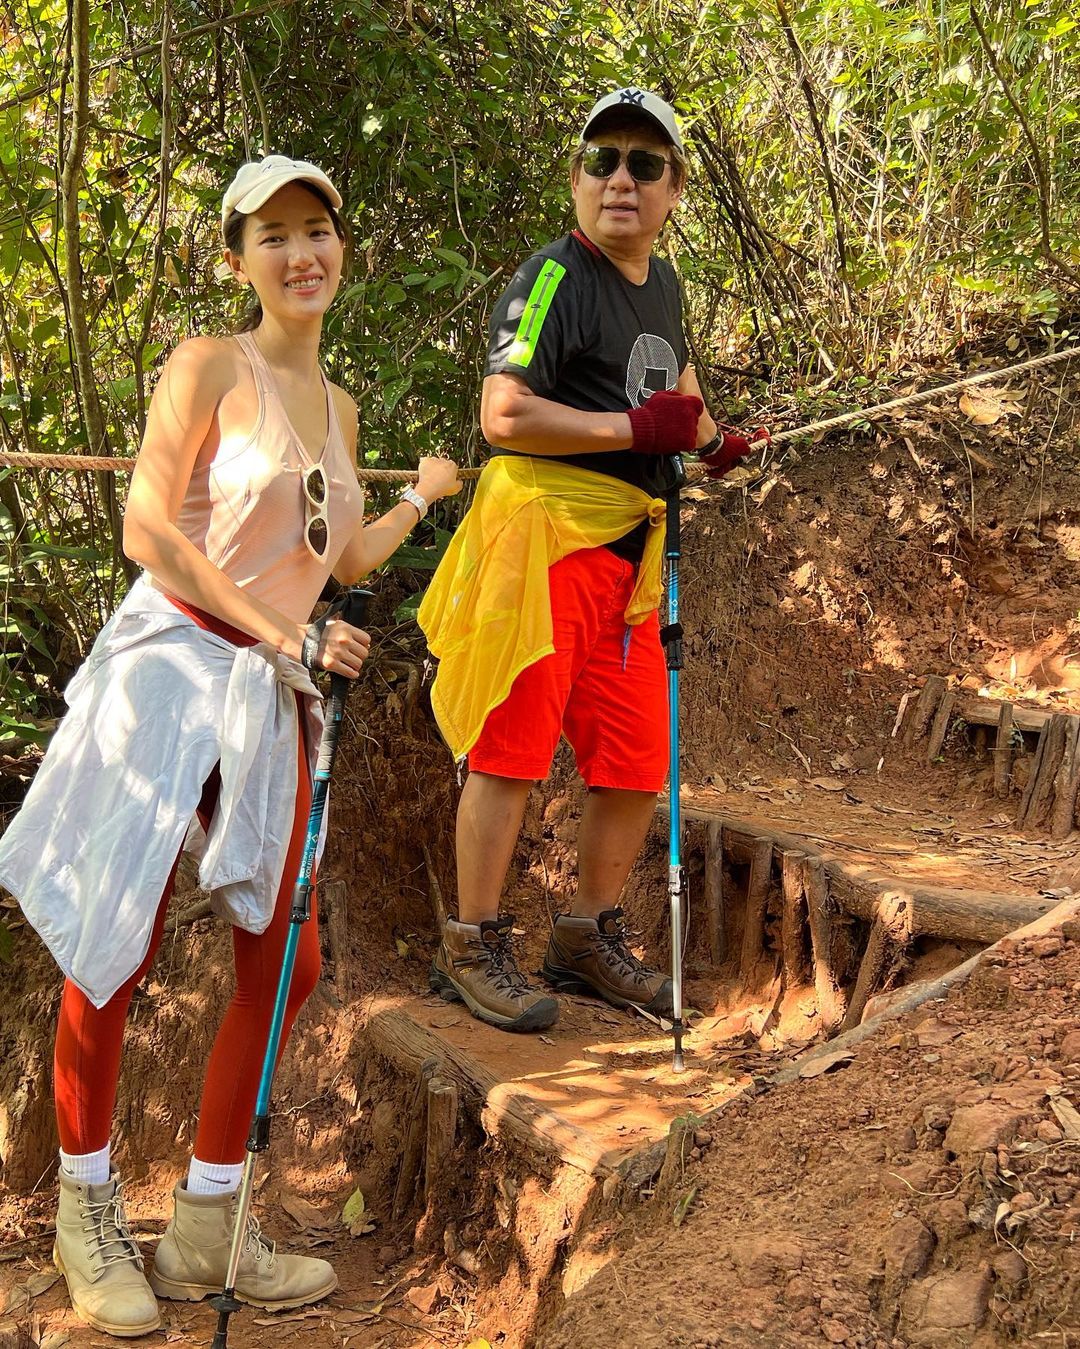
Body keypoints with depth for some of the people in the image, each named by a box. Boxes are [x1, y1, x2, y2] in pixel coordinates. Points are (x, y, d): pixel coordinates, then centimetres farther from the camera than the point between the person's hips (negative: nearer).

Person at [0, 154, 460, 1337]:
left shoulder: (336, 405, 14)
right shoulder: (210, 367, -6)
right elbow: (148, 529, -14)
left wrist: (424, 495, 34)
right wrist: (284, 632, -15)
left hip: (272, 701, 7)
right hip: (170, 668, -7)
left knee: (280, 962, 6)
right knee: (116, 949, -2)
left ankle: (206, 1231, 18)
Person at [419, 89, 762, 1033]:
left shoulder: (663, 282, 16)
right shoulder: (553, 277, -10)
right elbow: (503, 414, -21)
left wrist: (711, 440, 27)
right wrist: (639, 430, -20)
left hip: (630, 548, 8)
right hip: (542, 530, -8)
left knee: (637, 763, 10)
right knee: (515, 745, -6)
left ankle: (592, 938, 27)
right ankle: (473, 948, 8)